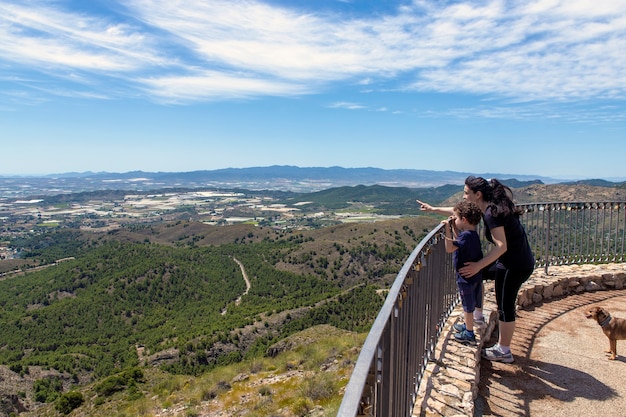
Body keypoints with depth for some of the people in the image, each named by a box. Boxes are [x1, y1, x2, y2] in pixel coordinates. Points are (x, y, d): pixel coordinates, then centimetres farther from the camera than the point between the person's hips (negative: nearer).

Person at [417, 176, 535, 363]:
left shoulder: (491, 213, -22)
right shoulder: (489, 207, 7)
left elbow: (501, 246, -27)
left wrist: (478, 266, -26)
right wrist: (434, 209, 24)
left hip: (515, 265, -10)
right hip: (522, 262, 10)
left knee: (505, 307, 3)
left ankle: (503, 351, 17)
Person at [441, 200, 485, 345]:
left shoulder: (466, 235, -25)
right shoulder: (473, 234, 4)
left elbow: (449, 248, -31)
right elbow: (458, 242, 19)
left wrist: (447, 230, -28)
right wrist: (453, 228, 10)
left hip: (466, 277, -9)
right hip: (476, 275, 9)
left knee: (468, 305, 4)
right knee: (472, 303, 23)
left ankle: (469, 334, 17)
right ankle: (468, 325, 41)